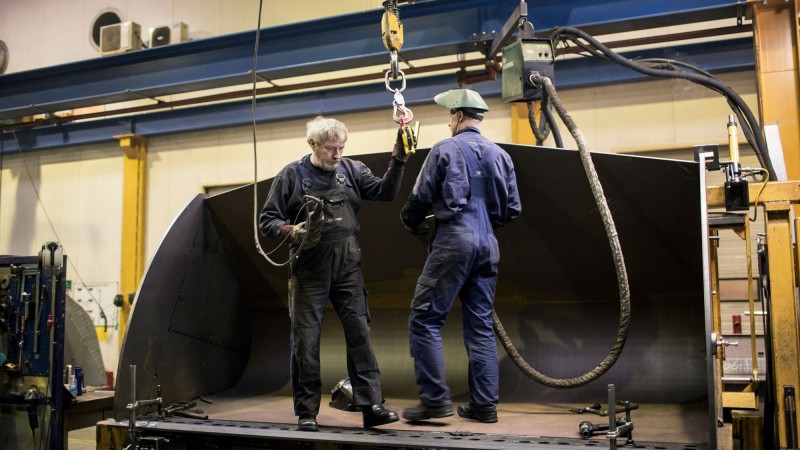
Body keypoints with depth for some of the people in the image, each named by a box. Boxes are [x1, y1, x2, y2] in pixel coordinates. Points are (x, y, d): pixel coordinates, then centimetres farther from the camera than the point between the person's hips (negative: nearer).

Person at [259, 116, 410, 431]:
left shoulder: (351, 170, 8)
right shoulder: (292, 175, 1)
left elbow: (385, 192, -3)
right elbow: (267, 219, 2)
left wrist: (398, 159, -15)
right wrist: (290, 231, -18)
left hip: (347, 266, 2)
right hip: (309, 269, -2)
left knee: (359, 333, -1)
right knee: (306, 338, 4)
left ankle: (371, 405, 3)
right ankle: (307, 412, 14)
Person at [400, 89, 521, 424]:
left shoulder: (445, 149, -3)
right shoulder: (500, 155, 12)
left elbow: (420, 198, -3)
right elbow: (513, 210, 13)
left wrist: (412, 223, 18)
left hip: (454, 241, -6)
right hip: (487, 245, 6)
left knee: (425, 318, 0)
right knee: (481, 324, 10)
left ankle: (435, 399, -4)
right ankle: (485, 405, 13)